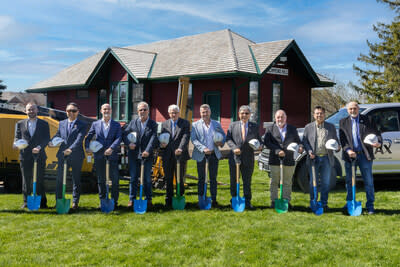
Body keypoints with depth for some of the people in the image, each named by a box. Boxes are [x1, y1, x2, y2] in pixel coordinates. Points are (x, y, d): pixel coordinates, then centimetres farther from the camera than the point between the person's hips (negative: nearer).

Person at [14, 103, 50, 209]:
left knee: (40, 180, -1)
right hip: (25, 156, 1)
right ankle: (26, 202, 13)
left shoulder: (44, 124, 9)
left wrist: (39, 147, -16)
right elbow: (16, 137, 11)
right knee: (26, 180, 5)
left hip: (39, 156, -1)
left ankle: (42, 202, 5)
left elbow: (47, 139, 2)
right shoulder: (20, 124, 13)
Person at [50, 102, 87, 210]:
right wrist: (52, 142, -8)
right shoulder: (62, 123, 13)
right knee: (59, 179, 4)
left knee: (76, 180, 6)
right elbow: (57, 135, 15)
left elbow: (79, 139, -14)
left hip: (76, 156, -3)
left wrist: (71, 149, -29)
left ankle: (75, 202, 15)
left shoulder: (82, 124, -2)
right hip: (62, 155, 3)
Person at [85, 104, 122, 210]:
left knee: (115, 180, -2)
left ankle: (114, 201, 7)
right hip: (99, 156, 2)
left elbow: (119, 138, -7)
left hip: (112, 155, -1)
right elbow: (88, 137, 12)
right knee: (101, 180, 8)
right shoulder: (95, 124, 10)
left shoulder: (116, 125, 6)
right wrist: (87, 147, -6)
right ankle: (102, 201, 18)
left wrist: (111, 148, -22)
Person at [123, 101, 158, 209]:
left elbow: (153, 138, -10)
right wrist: (128, 143, -15)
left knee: (147, 179, 5)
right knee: (133, 178, 6)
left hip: (147, 155, -1)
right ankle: (132, 199, 14)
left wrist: (148, 150, -23)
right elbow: (124, 134, 5)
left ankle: (148, 199, 15)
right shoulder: (133, 122, 8)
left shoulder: (153, 124, 1)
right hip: (133, 155, 1)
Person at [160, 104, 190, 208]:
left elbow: (186, 137, -11)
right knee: (168, 179, 7)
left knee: (180, 179, 3)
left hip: (180, 155, -3)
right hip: (167, 156, 3)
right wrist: (162, 144, -10)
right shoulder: (165, 124, 13)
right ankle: (169, 200, 15)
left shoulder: (185, 123, 2)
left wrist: (180, 148, -27)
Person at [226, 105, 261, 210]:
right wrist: (234, 148, -15)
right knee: (234, 180, 8)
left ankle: (247, 202, 10)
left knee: (247, 181, 4)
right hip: (234, 156, 0)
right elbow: (228, 139, 2)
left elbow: (258, 139, 13)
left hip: (248, 158, 0)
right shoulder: (233, 125, 6)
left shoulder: (254, 126, 9)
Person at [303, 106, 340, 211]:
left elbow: (335, 140, 13)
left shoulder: (331, 127, 10)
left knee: (325, 182, 4)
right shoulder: (308, 127, 7)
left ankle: (324, 203, 13)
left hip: (326, 158, 1)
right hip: (314, 158, -1)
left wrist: (337, 146, -10)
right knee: (313, 182, 3)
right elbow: (304, 141, 6)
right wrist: (309, 151, -11)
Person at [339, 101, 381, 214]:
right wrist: (347, 150, -16)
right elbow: (342, 138, 1)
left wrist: (378, 142, -21)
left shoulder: (368, 120, 6)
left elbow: (376, 133, 2)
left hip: (364, 155, -1)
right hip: (350, 155, 1)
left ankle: (370, 206, 10)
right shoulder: (343, 122, 9)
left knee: (369, 181, 1)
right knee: (349, 181, 9)